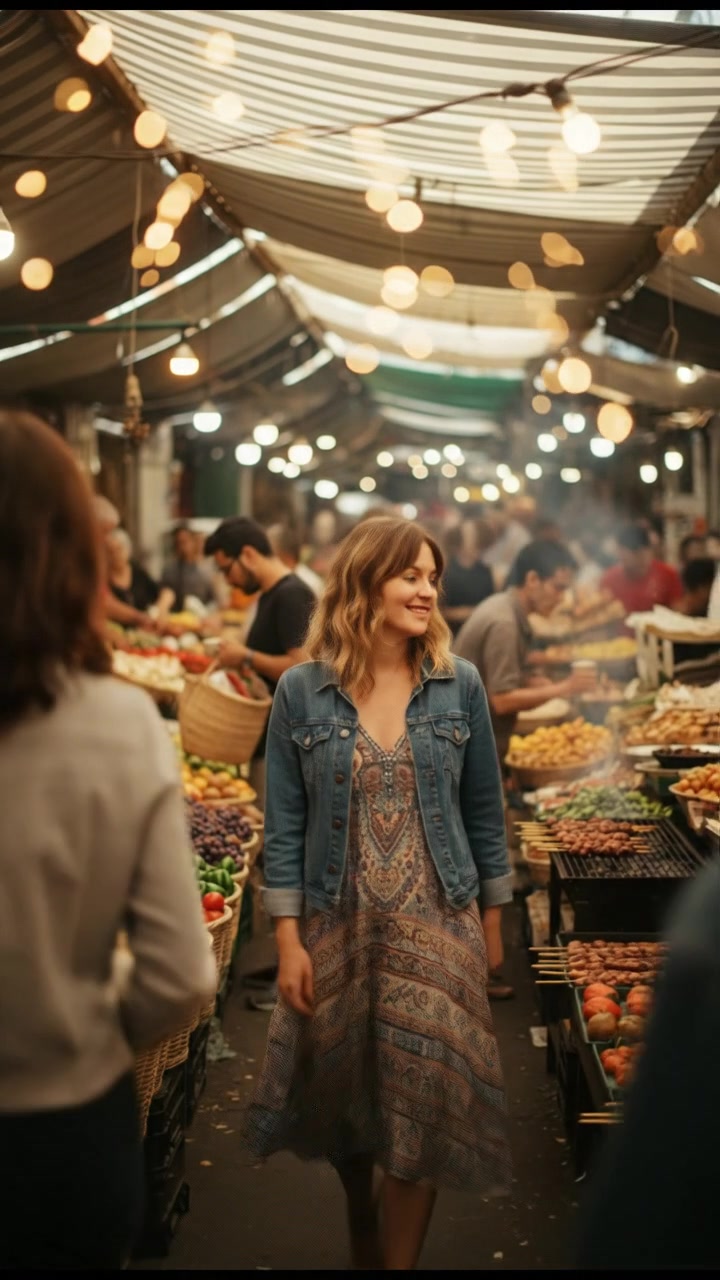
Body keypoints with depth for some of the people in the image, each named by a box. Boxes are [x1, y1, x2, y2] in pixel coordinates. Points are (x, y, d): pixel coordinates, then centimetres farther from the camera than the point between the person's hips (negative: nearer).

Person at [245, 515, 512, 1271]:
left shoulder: (459, 684, -2)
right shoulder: (302, 691, -6)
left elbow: (483, 812, 4)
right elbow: (284, 826, -4)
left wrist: (492, 920, 7)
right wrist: (288, 939, -6)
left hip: (436, 924, 0)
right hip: (336, 925, 0)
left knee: (423, 1097, 0)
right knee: (340, 1088, 16)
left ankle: (400, 1257, 18)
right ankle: (360, 1220, 45)